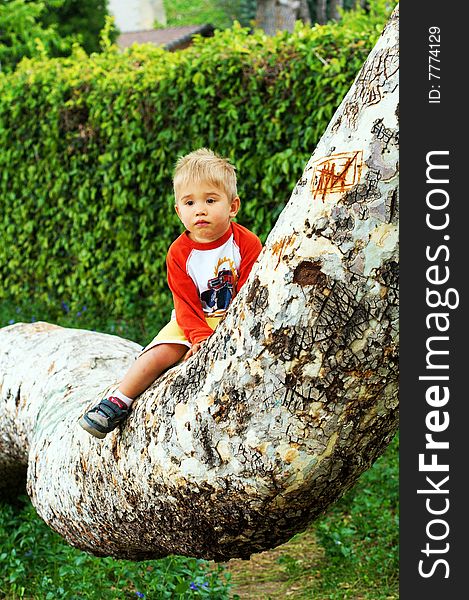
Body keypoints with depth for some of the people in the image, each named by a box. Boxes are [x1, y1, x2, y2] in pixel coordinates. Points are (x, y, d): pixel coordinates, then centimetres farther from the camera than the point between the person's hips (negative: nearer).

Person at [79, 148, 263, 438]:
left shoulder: (247, 243, -11)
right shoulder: (179, 253, -4)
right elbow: (186, 304, -5)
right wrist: (201, 338, -22)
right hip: (193, 324, 2)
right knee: (159, 354, -18)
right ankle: (119, 402, -6)